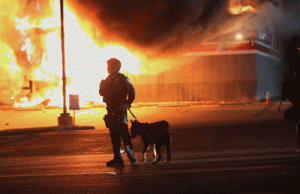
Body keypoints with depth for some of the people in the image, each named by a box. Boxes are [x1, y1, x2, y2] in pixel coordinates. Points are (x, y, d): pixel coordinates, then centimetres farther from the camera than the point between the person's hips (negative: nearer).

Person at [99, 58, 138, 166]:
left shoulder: (122, 79, -7)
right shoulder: (108, 79, 15)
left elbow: (131, 93, -6)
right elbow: (102, 93, 15)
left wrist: (127, 104, -12)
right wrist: (102, 85, -4)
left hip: (120, 110, -7)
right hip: (111, 111, 7)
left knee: (124, 134, -11)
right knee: (114, 135, 8)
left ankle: (132, 158, -8)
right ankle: (117, 158, 13)